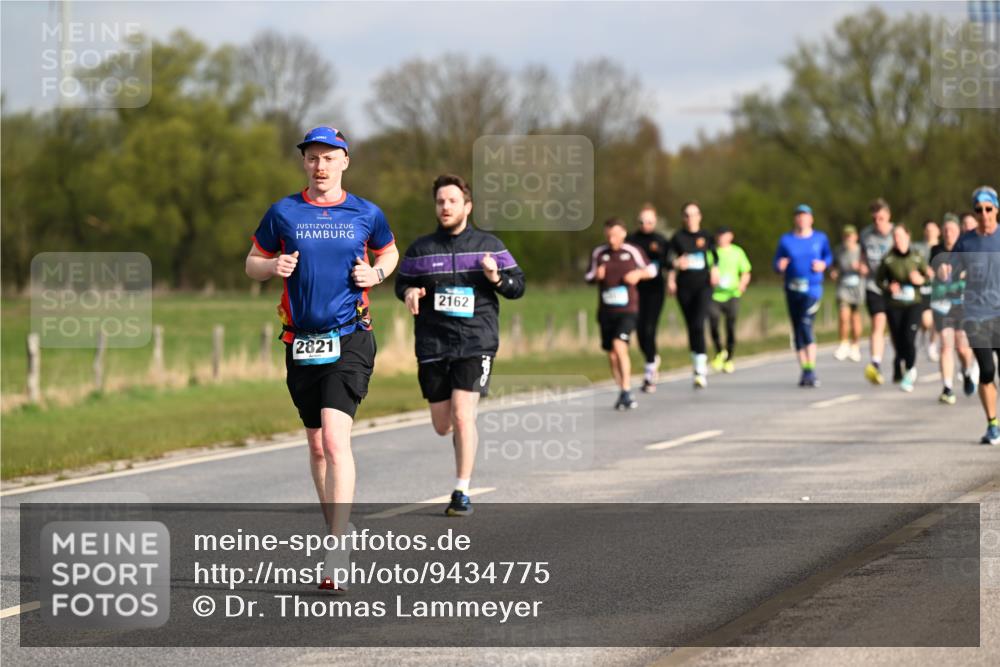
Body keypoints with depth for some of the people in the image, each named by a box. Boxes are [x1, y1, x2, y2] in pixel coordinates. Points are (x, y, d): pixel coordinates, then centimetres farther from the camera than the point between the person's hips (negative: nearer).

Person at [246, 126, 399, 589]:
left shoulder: (367, 215, 4)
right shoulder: (283, 213, 5)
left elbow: (388, 252, 22)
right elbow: (252, 264, 14)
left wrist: (376, 274, 0)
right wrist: (273, 267, -9)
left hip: (350, 338, -3)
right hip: (301, 342, 3)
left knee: (335, 438, -18)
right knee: (316, 444, 12)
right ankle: (338, 524, 31)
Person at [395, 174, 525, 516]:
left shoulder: (488, 245, 4)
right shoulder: (420, 249, 7)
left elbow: (518, 285, 9)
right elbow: (402, 282, 18)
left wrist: (497, 278, -13)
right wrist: (409, 292, -5)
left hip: (475, 343, -2)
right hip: (433, 346, 2)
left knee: (462, 416, -15)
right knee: (442, 426, 6)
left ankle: (462, 493, -5)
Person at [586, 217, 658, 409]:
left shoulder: (633, 252, -2)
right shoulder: (598, 253, 5)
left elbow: (652, 270, 10)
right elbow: (588, 277, 14)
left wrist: (639, 274, -10)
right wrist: (596, 276, -9)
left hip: (628, 310, -4)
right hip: (606, 312, 4)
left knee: (619, 345, -23)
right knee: (611, 355, 6)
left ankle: (626, 392, -20)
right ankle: (623, 394, 21)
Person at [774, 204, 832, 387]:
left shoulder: (820, 238, 4)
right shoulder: (786, 240, 6)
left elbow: (828, 255, 20)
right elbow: (777, 263, 8)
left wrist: (823, 264, -2)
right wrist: (780, 266, -15)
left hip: (812, 288, -3)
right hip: (792, 289, 3)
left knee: (806, 324, -20)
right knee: (798, 329, 7)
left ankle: (811, 370, -22)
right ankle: (804, 370, 17)